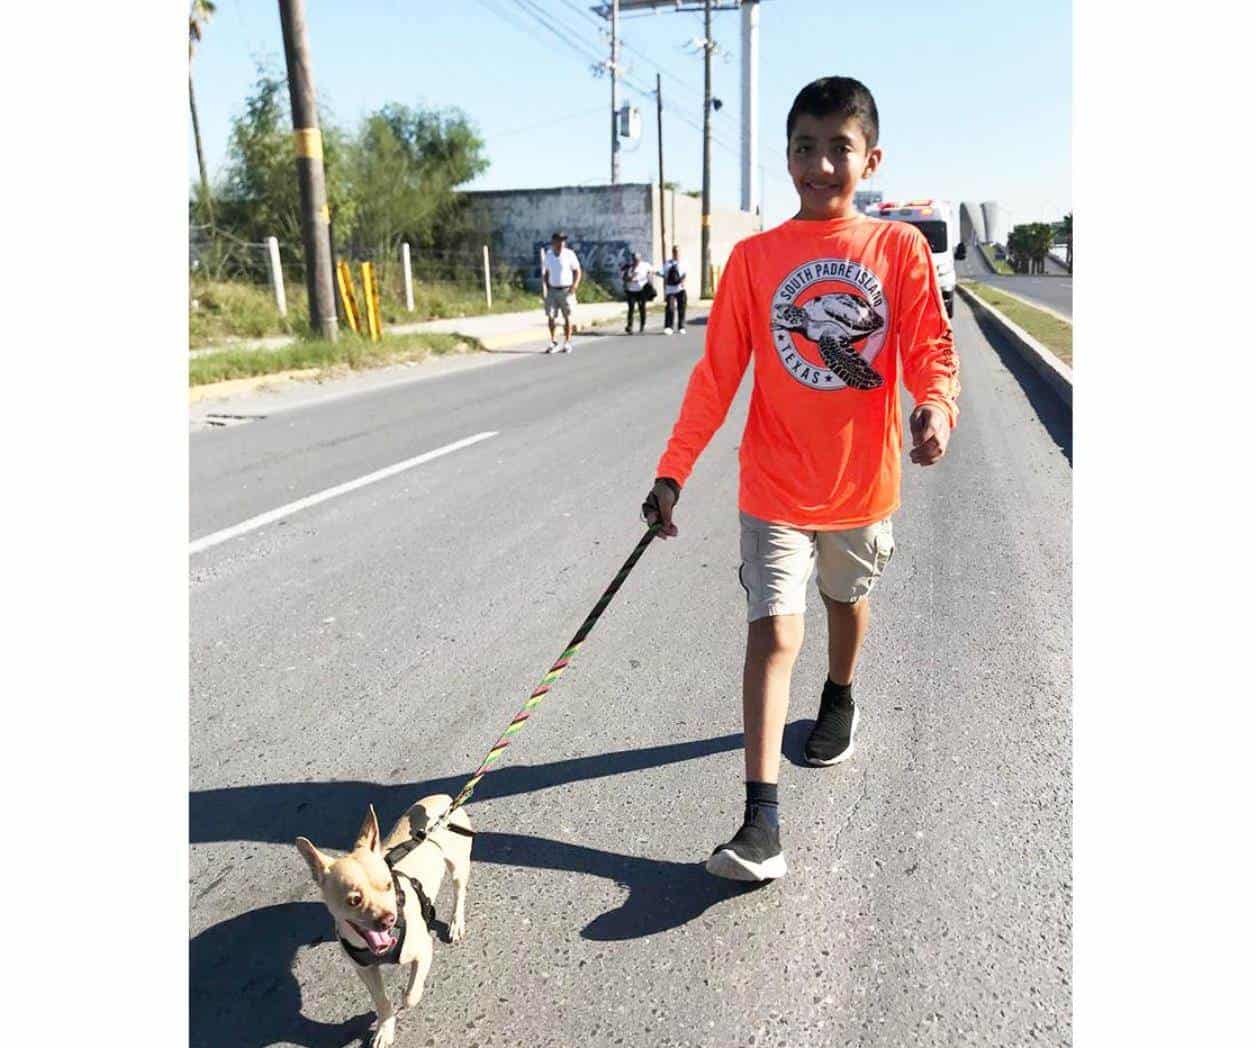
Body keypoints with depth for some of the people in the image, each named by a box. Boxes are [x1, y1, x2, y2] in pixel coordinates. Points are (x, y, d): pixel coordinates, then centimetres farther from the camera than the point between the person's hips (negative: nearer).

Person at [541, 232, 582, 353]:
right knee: (551, 316, -2)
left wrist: (574, 286, -15)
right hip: (552, 290, 3)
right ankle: (553, 342, 7)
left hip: (566, 290, -3)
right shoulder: (548, 255, 3)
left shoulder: (569, 254, -8)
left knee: (567, 317, 0)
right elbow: (545, 274, 14)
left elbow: (578, 271, -3)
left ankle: (567, 343, 8)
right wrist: (545, 289, 5)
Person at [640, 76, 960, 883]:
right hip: (777, 486, -1)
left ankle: (840, 700, 54)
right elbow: (717, 373, -5)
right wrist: (673, 471, -12)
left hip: (862, 479, 2)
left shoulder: (900, 247, -3)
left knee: (848, 600, 23)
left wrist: (936, 406, -30)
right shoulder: (755, 257, -3)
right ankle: (762, 824, -4)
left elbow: (929, 344, -7)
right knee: (773, 632, -8)